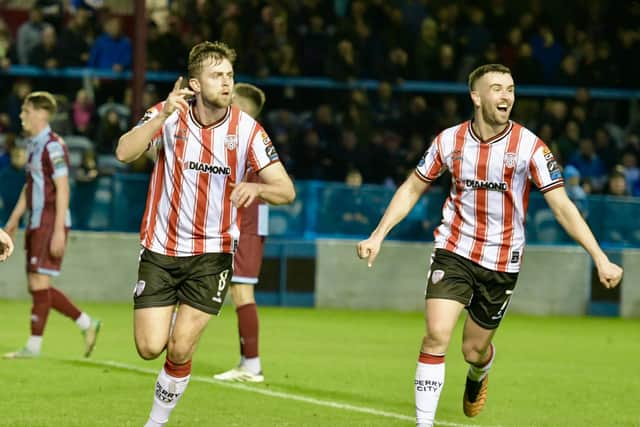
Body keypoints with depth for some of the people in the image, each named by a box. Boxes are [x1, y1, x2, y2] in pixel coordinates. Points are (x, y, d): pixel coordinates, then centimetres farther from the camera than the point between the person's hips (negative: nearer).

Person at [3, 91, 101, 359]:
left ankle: (34, 346, -3)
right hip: (36, 224, 10)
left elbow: (62, 189, -18)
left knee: (39, 281, -7)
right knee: (36, 285, 9)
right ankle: (86, 324, 17)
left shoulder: (52, 146, -14)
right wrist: (14, 220, 26)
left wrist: (58, 230, -21)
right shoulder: (33, 145, 15)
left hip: (51, 223, -10)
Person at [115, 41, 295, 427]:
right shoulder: (169, 115, -8)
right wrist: (163, 115, -35)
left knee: (180, 349, -7)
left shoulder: (247, 129, -8)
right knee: (150, 347, -7)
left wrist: (256, 188, -30)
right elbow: (125, 153, -23)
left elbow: (286, 190, -9)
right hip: (161, 249, 0)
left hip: (212, 254, 0)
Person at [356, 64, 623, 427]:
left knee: (475, 349, 10)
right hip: (454, 250, 0)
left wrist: (600, 258, -20)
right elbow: (412, 189, 8)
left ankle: (478, 377, 48)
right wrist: (377, 236, 0)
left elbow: (563, 206, -13)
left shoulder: (529, 146, -12)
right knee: (436, 336, -17)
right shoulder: (450, 141, -6)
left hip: (502, 259, 0)